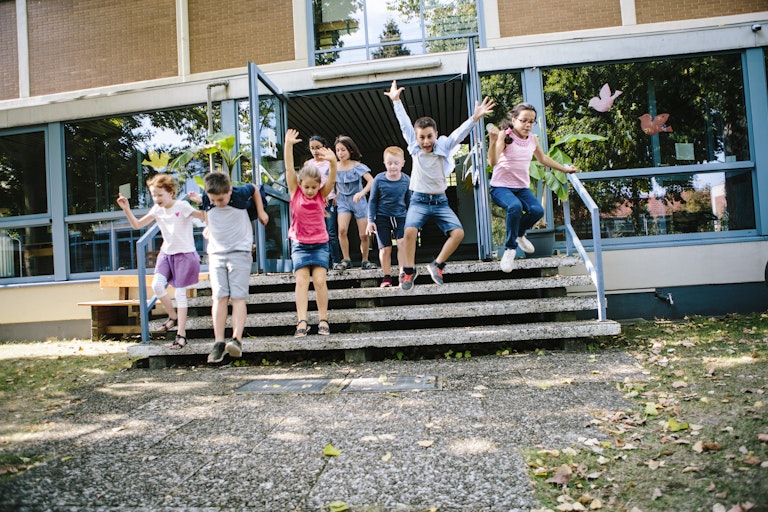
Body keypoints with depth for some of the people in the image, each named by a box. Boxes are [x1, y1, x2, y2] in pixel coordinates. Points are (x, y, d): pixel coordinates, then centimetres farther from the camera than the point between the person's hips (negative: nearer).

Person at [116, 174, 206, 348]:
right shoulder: (157, 209, 4)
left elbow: (204, 217, -21)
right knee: (157, 285, -13)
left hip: (185, 254, -5)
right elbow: (137, 225, 10)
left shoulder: (182, 206, -13)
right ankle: (173, 316, 13)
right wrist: (127, 209, -3)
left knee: (180, 293, -2)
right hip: (166, 253, 5)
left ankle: (181, 333, 8)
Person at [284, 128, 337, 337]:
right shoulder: (295, 192, -3)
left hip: (320, 243, 0)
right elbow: (289, 169, -13)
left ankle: (323, 319, 0)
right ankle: (302, 321, -12)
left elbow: (332, 179, -19)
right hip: (299, 244, 0)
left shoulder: (322, 195, -2)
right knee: (301, 280, -10)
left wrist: (332, 162, -38)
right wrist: (288, 145, -24)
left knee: (319, 280, -9)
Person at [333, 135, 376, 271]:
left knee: (364, 235, 0)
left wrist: (362, 193, -33)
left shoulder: (357, 166, -10)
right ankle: (346, 260, -7)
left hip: (358, 201, -1)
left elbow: (371, 181, -19)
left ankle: (365, 261, 19)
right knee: (342, 230, -20)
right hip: (343, 201, 2)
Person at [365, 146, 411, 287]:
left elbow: (409, 201, 11)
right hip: (382, 217, -1)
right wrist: (370, 220, -3)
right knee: (385, 248, 1)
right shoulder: (379, 179, -8)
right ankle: (386, 277, 15)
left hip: (400, 217, 1)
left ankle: (402, 273, -8)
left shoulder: (406, 180, -3)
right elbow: (372, 201, 1)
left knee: (403, 243, -18)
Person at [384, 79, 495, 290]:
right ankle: (409, 269, -10)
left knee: (458, 232, -15)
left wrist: (475, 117, -26)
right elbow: (405, 123, 0)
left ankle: (437, 264, 2)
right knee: (410, 231, -27)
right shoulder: (414, 147, 0)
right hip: (419, 200, -1)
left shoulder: (443, 146, -2)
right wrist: (396, 101, 0)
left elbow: (460, 132, -12)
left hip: (440, 201, 2)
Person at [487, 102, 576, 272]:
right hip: (501, 187, -5)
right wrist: (493, 140, -39)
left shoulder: (533, 139, 8)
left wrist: (564, 168, 28)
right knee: (515, 206, -37)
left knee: (537, 210, -24)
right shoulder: (505, 136, -10)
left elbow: (543, 158, 28)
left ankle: (519, 234, 11)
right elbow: (493, 161, -25)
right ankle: (510, 248, -14)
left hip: (522, 188, 5)